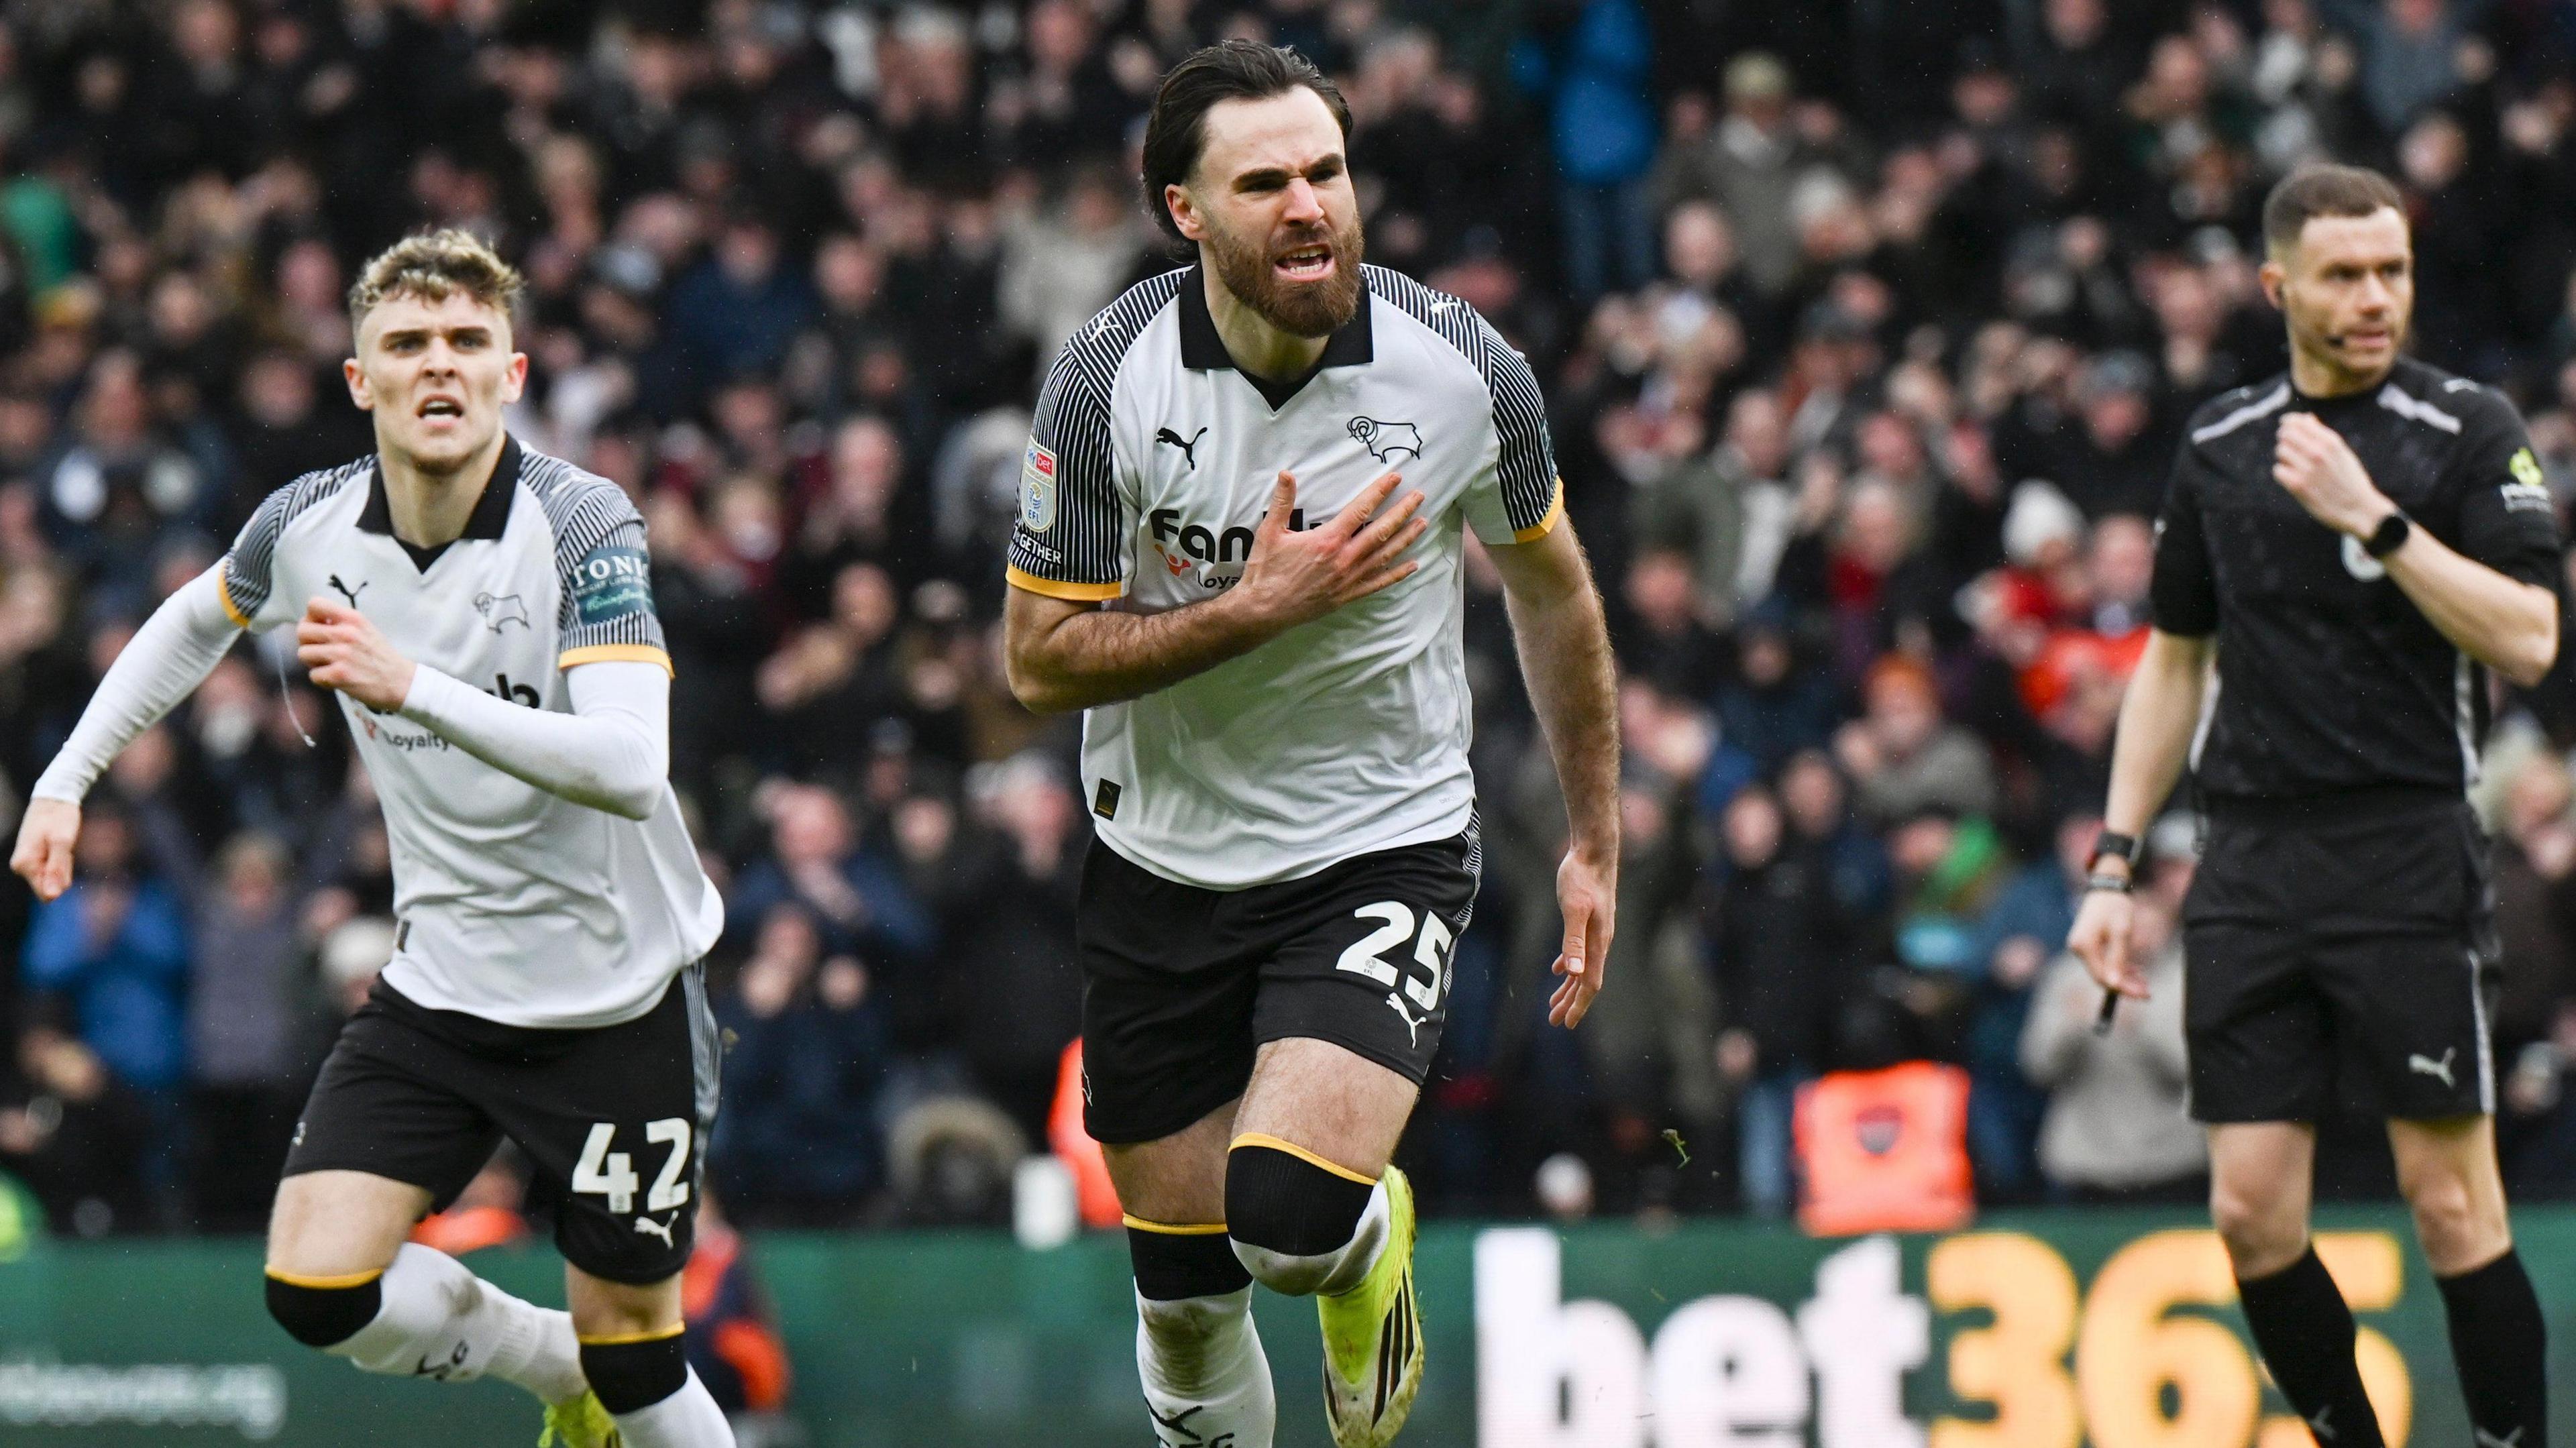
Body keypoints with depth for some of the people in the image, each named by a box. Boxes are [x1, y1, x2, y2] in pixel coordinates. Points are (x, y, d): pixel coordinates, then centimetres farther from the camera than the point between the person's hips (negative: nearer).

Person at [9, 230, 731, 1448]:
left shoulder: (583, 525, -21)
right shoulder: (308, 527, -6)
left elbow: (628, 769, -35)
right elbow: (194, 621, 20)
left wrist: (417, 688, -43)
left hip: (616, 997, -4)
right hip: (439, 980, 4)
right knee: (316, 1286, -10)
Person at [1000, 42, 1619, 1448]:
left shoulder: (1460, 369, -13)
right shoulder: (1107, 380, -15)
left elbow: (1549, 586, 6)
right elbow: (1038, 658, -10)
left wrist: (1594, 841, 10)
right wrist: (1263, 606, -23)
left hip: (1386, 845, -1)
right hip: (1163, 865, 2)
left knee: (1292, 1215, -23)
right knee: (1183, 1284, 7)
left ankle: (1371, 1244, 14)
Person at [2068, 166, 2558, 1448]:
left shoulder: (2466, 429, -1)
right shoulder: (2221, 444, 12)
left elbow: (2527, 640, -11)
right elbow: (2172, 659, 19)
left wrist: (2374, 518, -17)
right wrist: (2115, 863, 13)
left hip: (2408, 852, -4)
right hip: (2252, 862, 4)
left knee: (2450, 1204, -7)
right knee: (2252, 1212, 0)